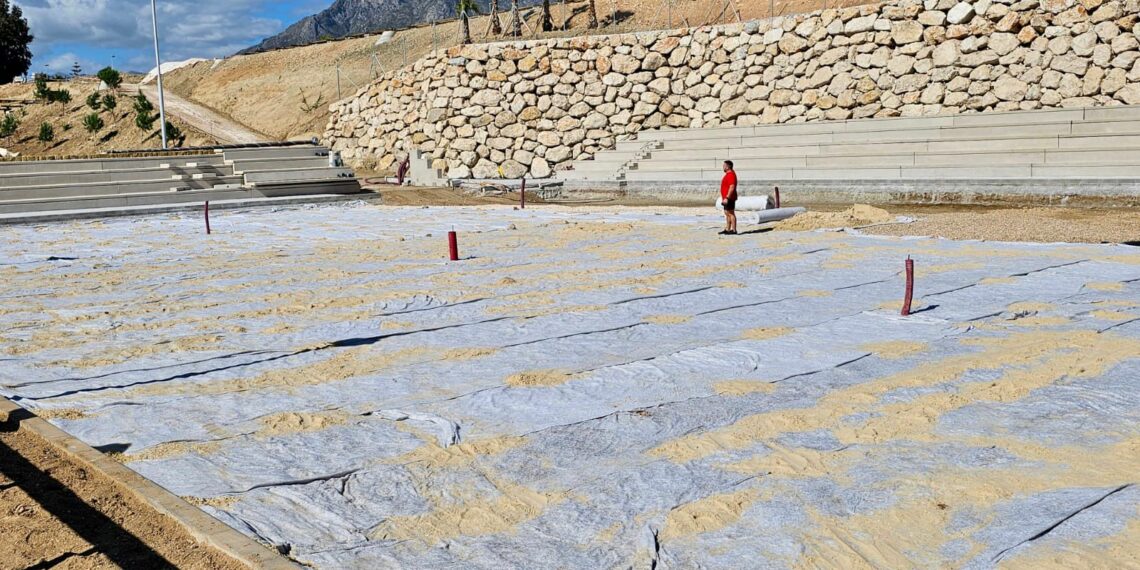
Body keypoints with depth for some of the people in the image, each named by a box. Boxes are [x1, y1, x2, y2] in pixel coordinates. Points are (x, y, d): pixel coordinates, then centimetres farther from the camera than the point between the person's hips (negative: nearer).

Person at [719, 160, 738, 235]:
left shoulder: (731, 175, -17)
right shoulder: (728, 174, 17)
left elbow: (732, 187, -24)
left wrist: (727, 198, -26)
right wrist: (724, 198, 24)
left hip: (729, 198, -11)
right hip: (726, 198, 11)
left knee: (731, 213, -8)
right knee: (727, 213, 12)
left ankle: (734, 230, -7)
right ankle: (727, 230, 16)